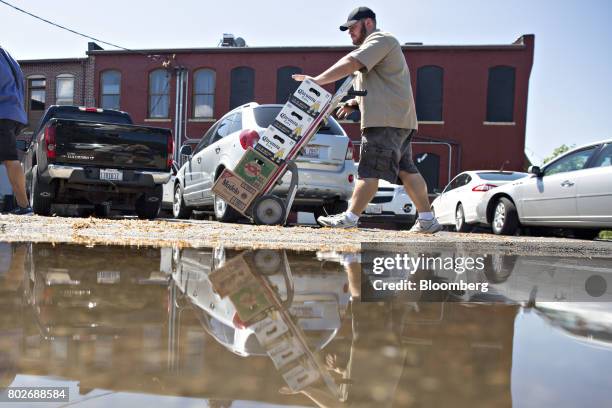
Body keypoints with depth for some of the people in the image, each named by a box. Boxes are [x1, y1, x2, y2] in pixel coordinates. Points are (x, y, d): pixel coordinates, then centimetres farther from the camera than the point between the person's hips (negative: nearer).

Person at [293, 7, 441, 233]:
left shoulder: (381, 40, -3)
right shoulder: (373, 47, 30)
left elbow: (350, 64, -17)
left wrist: (316, 80, -16)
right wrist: (355, 102, 15)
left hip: (386, 120, -10)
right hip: (398, 120, 10)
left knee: (370, 170, -11)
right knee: (405, 169, 7)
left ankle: (350, 217, -10)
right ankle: (427, 220, 8)